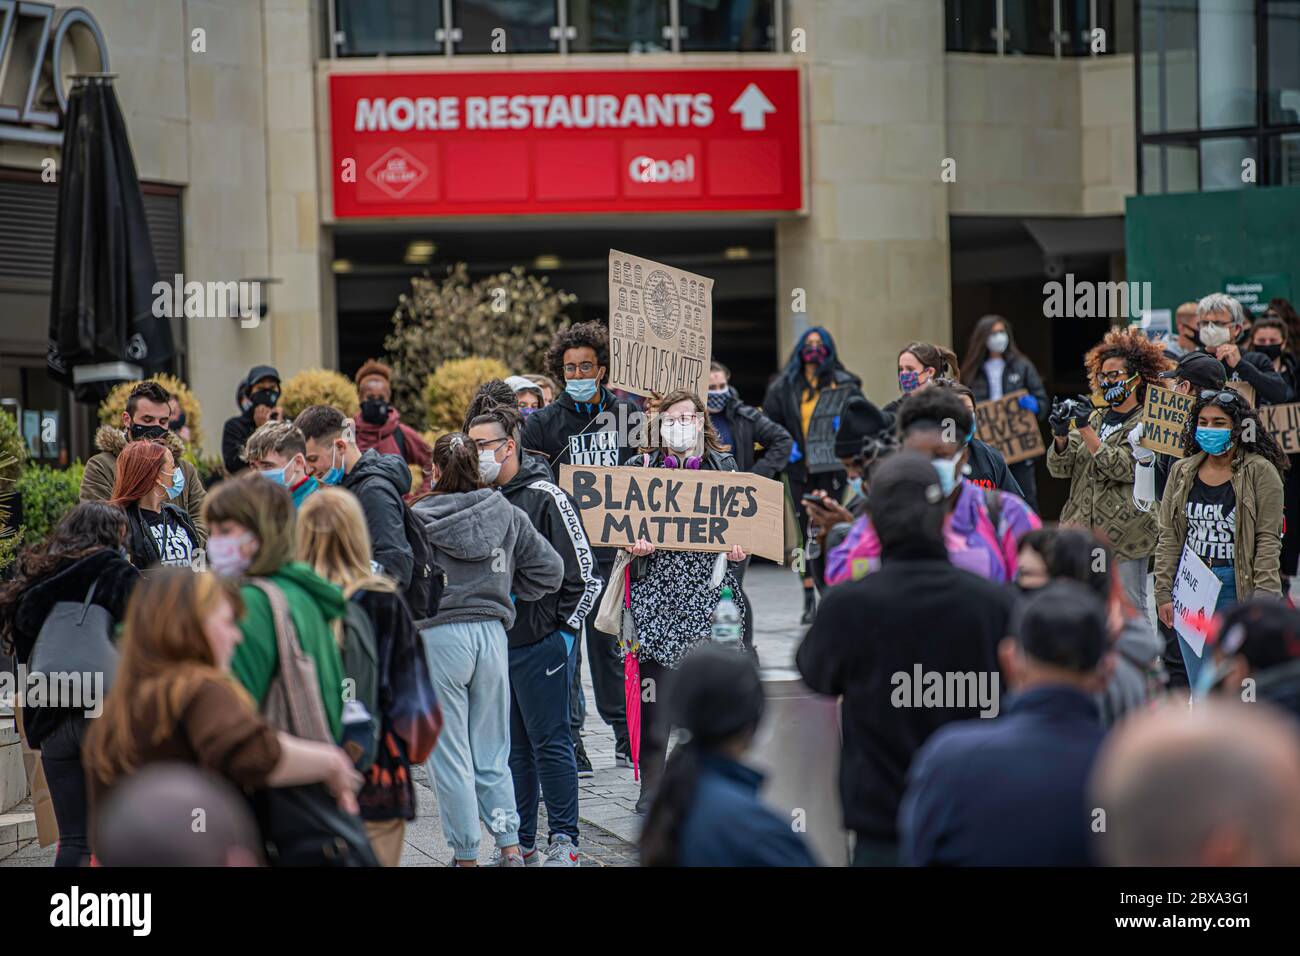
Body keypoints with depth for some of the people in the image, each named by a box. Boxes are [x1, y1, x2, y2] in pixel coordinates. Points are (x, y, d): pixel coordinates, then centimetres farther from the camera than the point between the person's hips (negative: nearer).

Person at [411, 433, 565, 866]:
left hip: (439, 634, -4)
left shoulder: (420, 517, -5)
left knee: (449, 755, 4)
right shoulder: (506, 514, 5)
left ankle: (467, 856, 6)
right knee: (492, 755, 14)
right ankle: (511, 849, 8)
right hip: (492, 631, 4)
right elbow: (550, 569, 6)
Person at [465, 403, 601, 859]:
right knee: (512, 748, 11)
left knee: (551, 744, -2)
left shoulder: (545, 498, -10)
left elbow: (583, 569, -10)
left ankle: (564, 839, 4)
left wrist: (565, 630, -9)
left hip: (539, 645, -7)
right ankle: (520, 841, 17)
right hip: (492, 644, 7)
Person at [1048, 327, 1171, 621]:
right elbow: (1059, 468, 9)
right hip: (1082, 533, 6)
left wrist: (1086, 430, -18)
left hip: (1125, 537, -6)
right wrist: (1061, 435, -11)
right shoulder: (1095, 418, 15)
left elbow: (1126, 468, -16)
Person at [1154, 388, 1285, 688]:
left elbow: (1268, 540, -6)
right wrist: (1164, 593, 4)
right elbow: (1168, 537, 10)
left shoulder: (1260, 472, -3)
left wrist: (1263, 598, -13)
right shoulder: (1182, 472, 10)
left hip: (1238, 589, -4)